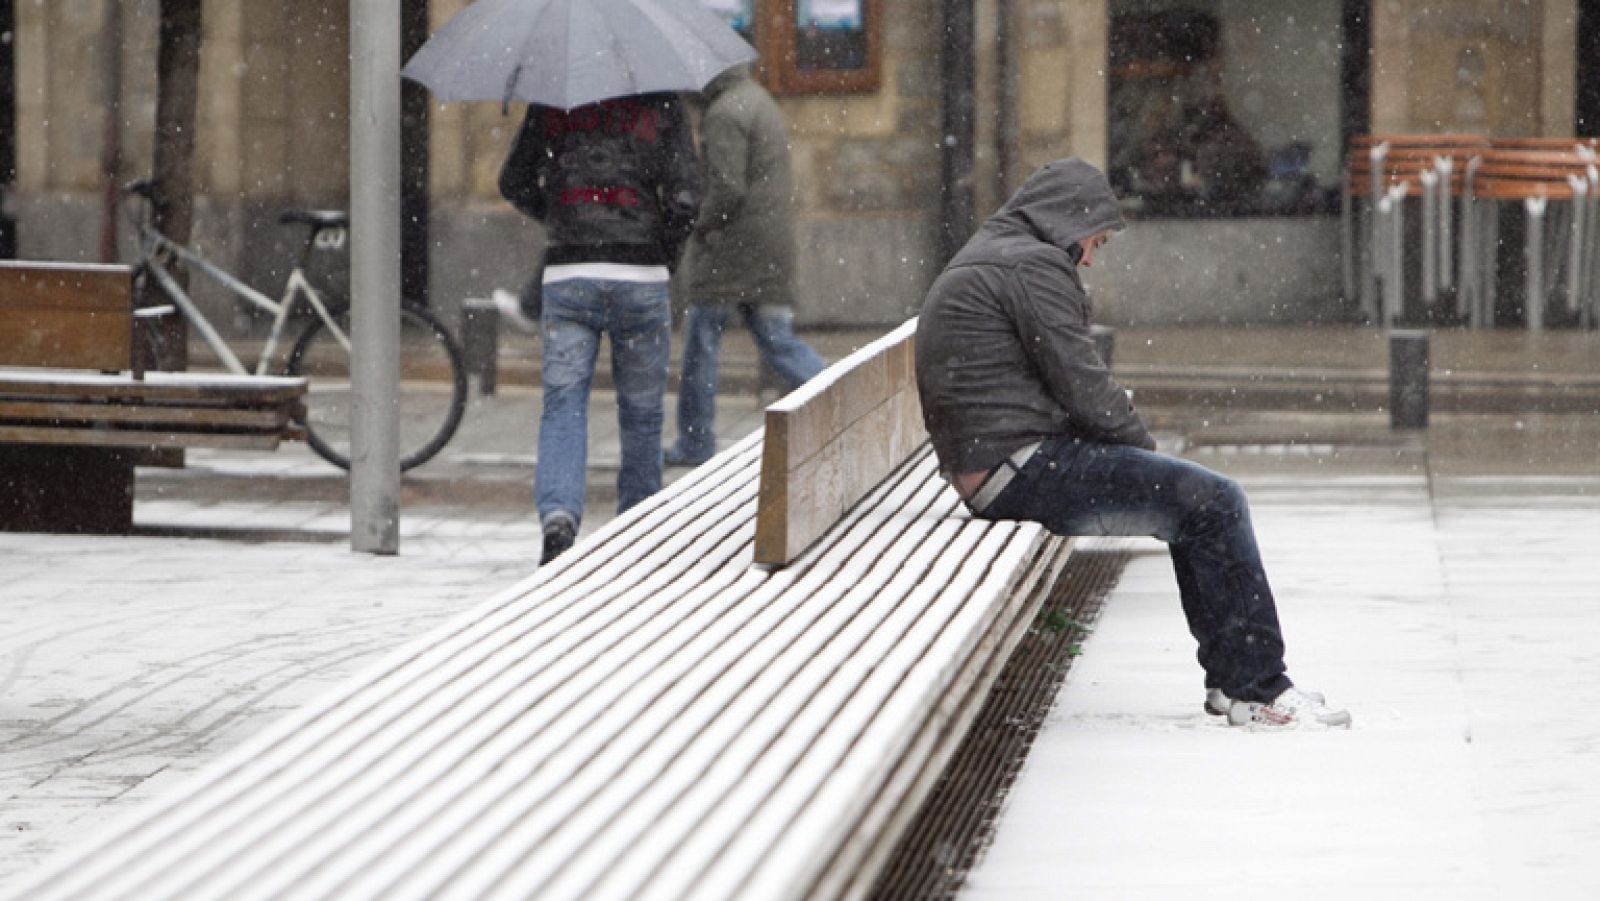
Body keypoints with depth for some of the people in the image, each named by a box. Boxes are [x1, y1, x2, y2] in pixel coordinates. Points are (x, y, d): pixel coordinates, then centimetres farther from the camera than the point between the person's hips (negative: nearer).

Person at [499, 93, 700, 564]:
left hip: (567, 275, 1)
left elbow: (515, 183, 8)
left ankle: (558, 516, -25)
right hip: (640, 278, -1)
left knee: (563, 408, -1)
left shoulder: (550, 102, 5)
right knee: (641, 414, 12)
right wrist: (666, 258, 11)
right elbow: (684, 199, -6)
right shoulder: (660, 104, 1)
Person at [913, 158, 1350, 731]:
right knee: (1214, 501, -14)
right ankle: (1257, 688, -13)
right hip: (1026, 469, -11)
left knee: (1195, 501, 19)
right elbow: (1081, 386, -14)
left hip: (992, 475, 11)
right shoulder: (1032, 264, -9)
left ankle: (1230, 679, 17)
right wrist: (1145, 446, 1)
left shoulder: (977, 264, 24)